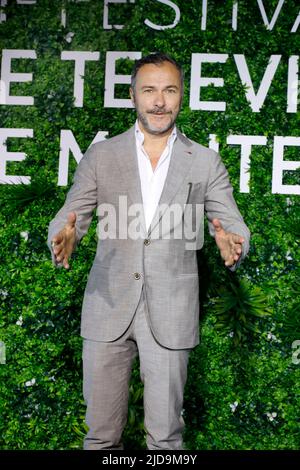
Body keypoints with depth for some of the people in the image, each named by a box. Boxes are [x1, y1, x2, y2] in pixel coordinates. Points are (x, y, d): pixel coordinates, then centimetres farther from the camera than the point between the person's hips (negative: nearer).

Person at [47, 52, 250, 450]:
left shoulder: (206, 162, 3)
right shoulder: (101, 156, 4)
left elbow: (233, 225, 2)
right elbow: (69, 216, 2)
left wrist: (232, 244, -23)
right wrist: (64, 238, -23)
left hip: (170, 311, 0)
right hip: (108, 306, 1)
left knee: (166, 433, 10)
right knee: (101, 431, 12)